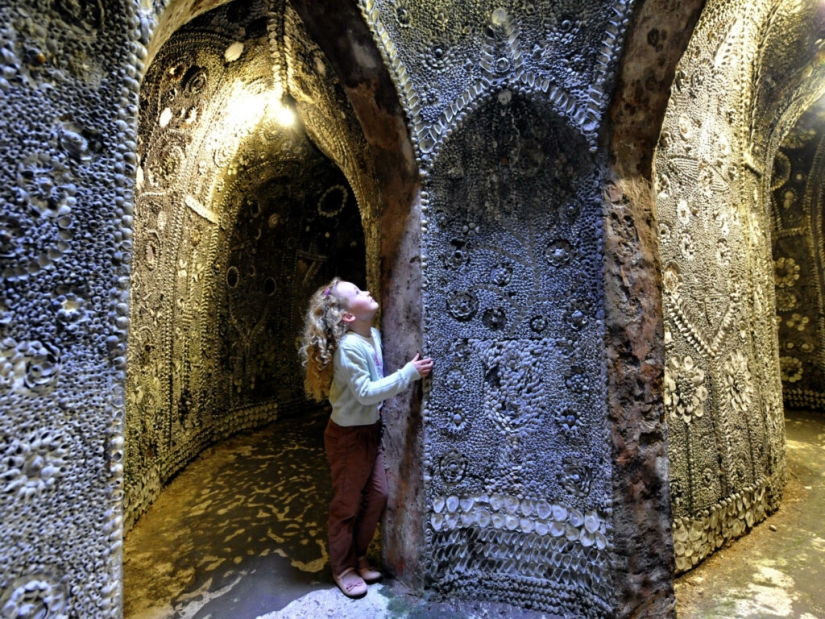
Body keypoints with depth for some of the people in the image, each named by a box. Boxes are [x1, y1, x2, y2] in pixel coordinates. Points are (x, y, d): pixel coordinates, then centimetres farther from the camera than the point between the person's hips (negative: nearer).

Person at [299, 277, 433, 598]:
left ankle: (358, 556, 40)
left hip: (370, 429, 8)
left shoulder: (374, 335, -2)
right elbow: (365, 392, -27)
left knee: (377, 495, 17)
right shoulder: (349, 346, -27)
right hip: (348, 434, -7)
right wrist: (408, 373, -27)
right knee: (347, 503, 12)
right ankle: (343, 568, 35)